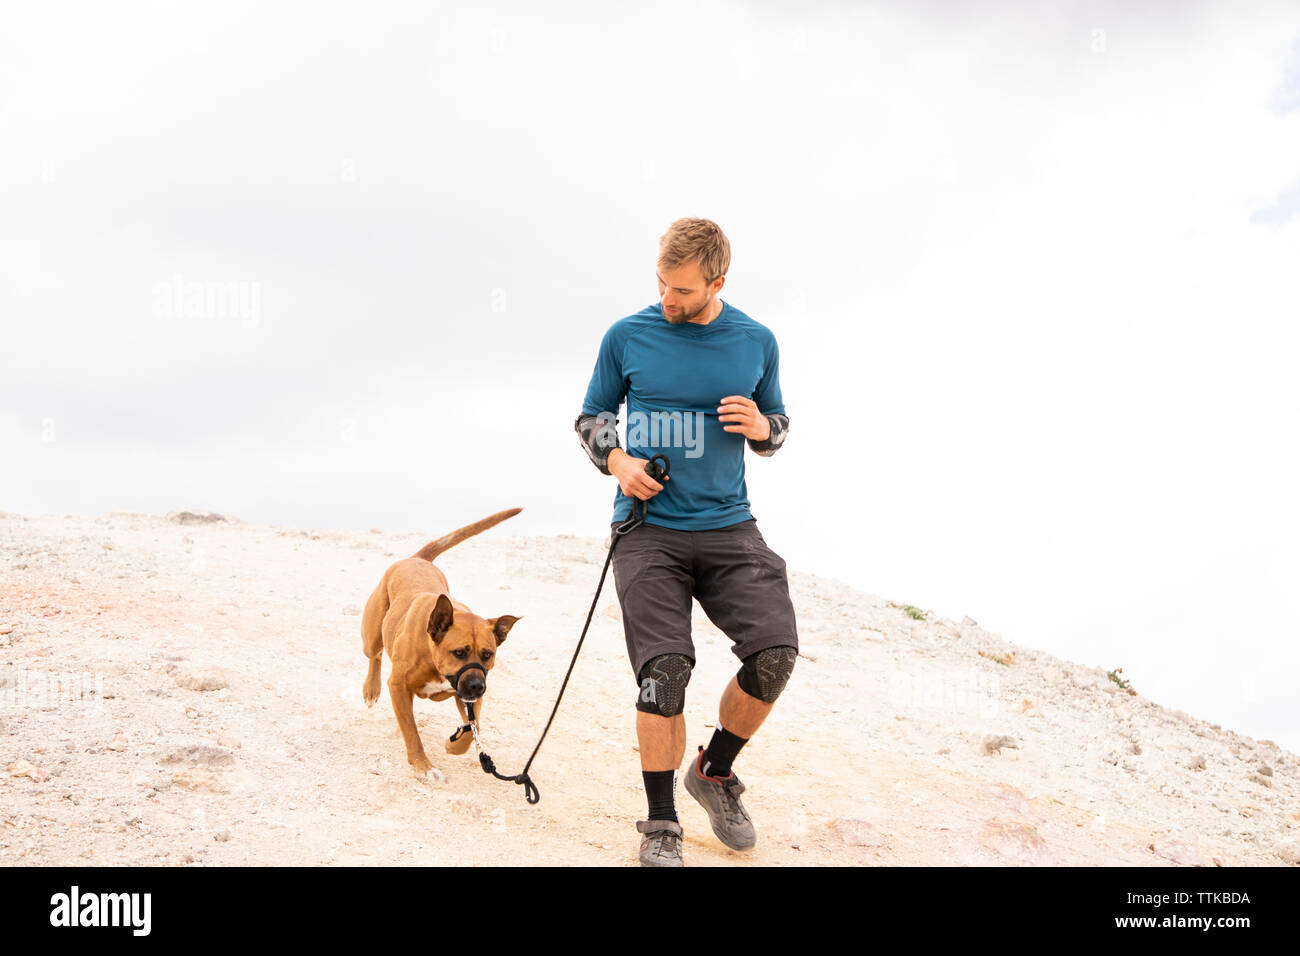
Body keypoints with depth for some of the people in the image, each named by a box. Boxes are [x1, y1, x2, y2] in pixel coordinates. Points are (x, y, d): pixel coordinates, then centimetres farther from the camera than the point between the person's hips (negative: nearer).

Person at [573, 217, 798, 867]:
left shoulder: (756, 342, 6)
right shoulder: (626, 337, 2)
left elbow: (777, 427, 17)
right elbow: (591, 417, 14)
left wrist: (761, 426, -7)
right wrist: (616, 461, -6)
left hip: (728, 527, 2)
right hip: (648, 528, -1)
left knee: (776, 653, -15)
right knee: (665, 670, -15)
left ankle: (714, 772, 13)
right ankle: (660, 823, 5)